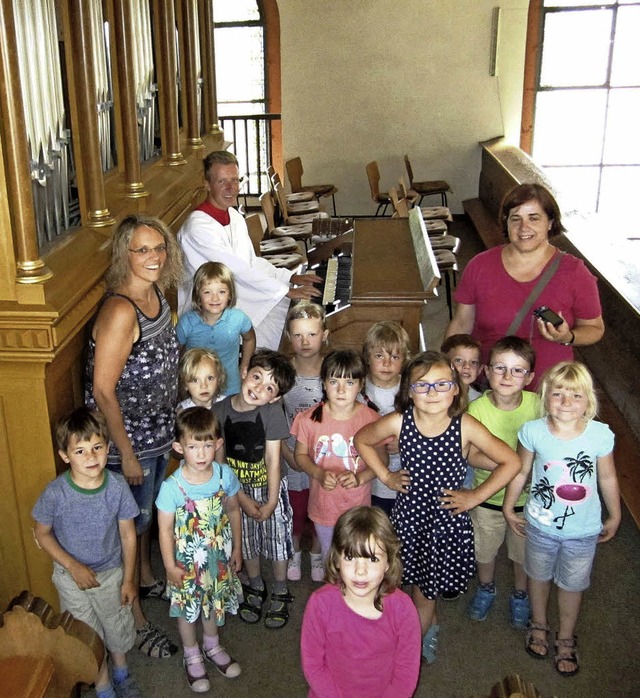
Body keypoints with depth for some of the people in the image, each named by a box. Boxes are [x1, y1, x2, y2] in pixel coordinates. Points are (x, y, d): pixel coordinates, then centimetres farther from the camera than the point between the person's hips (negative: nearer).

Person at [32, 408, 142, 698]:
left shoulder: (117, 486, -22)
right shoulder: (55, 493, -26)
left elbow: (128, 534, -10)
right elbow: (42, 534, -10)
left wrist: (128, 579, -3)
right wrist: (73, 566, -19)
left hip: (112, 572, 2)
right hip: (72, 577, -1)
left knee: (118, 628, 23)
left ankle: (121, 672, 53)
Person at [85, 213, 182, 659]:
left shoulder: (157, 295, -2)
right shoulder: (120, 312, -28)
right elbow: (102, 391, -25)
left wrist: (171, 426, 16)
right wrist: (127, 454, -20)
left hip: (159, 433, 8)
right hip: (128, 440, -8)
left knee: (148, 511, 27)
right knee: (131, 522, 10)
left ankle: (147, 579, 51)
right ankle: (135, 619, 29)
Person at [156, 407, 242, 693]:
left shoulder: (225, 475, -16)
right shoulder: (172, 487, -26)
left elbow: (233, 511, 0)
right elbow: (165, 529, -16)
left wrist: (237, 549, 7)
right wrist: (170, 566, -11)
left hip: (219, 556, 3)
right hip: (187, 561, -3)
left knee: (215, 601, 24)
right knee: (188, 607, 18)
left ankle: (212, 646, 52)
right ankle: (192, 656, 44)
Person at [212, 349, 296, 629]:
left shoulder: (272, 412, -21)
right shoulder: (220, 411, -15)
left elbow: (273, 460, -17)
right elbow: (219, 460, -11)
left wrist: (271, 502, -14)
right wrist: (242, 498, -12)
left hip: (269, 487, -2)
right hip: (237, 489, 2)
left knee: (276, 538, 10)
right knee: (246, 540, 17)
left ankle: (280, 593, 33)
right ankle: (255, 587, 41)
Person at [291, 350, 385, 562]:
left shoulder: (371, 419, -15)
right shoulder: (310, 418, -12)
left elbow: (381, 459, -6)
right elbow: (301, 454, -1)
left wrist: (360, 478, -23)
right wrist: (319, 474, -19)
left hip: (358, 506, -1)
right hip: (323, 505, 1)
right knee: (329, 556, 23)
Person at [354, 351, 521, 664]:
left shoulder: (465, 426, -19)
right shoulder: (398, 422, -15)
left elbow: (511, 462, -10)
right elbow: (361, 439, 4)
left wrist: (475, 497, -9)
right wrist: (385, 477, 0)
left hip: (448, 519, -1)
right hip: (409, 513, 1)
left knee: (425, 589, 12)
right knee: (419, 581, 17)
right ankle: (430, 626, 50)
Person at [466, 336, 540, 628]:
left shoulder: (537, 405, -17)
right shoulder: (477, 408, -20)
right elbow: (471, 456, -20)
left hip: (527, 498, 0)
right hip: (487, 497, 0)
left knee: (523, 553, 21)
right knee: (484, 549, 23)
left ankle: (520, 595, 49)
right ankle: (486, 588, 52)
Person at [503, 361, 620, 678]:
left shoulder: (600, 435, -20)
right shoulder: (533, 431, -21)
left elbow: (607, 478, -4)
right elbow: (520, 472, -5)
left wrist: (614, 516, 8)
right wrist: (508, 509, 6)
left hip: (583, 530, 0)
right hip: (541, 525, 0)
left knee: (572, 585, 20)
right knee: (539, 577, 24)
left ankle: (566, 639, 45)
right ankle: (539, 625, 52)